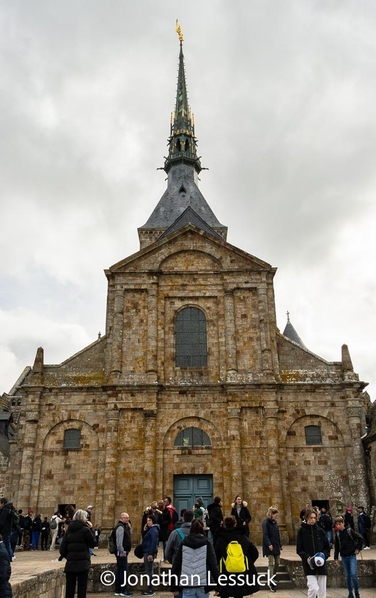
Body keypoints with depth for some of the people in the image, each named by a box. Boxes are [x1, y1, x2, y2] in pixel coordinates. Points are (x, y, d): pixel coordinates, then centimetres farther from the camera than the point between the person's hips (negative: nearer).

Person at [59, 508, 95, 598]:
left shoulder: (69, 530, 7)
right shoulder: (85, 529, -10)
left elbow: (63, 546, 4)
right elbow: (92, 544, -2)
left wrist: (66, 556, 15)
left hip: (70, 563, 5)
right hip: (83, 563, -5)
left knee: (70, 587, 11)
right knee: (81, 587, 3)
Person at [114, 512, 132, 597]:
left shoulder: (124, 526, 17)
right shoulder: (120, 527, -16)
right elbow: (119, 540, -23)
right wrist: (121, 551, -23)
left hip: (123, 552, 11)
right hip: (122, 552, -11)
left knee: (119, 570, 12)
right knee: (123, 570, -7)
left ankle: (117, 590, 18)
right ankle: (123, 590, -2)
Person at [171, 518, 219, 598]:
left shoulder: (183, 543, 5)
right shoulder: (207, 543, 1)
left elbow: (176, 564, 6)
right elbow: (213, 564, -4)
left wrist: (174, 586, 12)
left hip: (187, 584, 1)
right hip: (203, 583, 0)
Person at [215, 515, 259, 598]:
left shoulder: (220, 539, -5)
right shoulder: (243, 537, 1)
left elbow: (215, 557, -8)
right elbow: (255, 553, 2)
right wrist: (248, 563, 14)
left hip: (225, 574, -2)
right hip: (242, 573, 2)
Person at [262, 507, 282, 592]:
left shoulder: (275, 522, 11)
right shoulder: (266, 522, -12)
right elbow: (265, 534, -18)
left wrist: (280, 545, 16)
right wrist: (269, 544, -26)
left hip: (276, 546, 8)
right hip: (270, 546, -8)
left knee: (277, 563, 11)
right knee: (271, 563, -7)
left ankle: (273, 578, 29)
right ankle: (271, 582, -5)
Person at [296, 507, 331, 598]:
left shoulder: (320, 530, 3)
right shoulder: (301, 531, -2)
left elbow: (327, 547, 8)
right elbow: (299, 549, 0)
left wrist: (324, 555, -10)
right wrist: (306, 558, -17)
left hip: (321, 564, 3)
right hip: (309, 565, -3)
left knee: (322, 590, 8)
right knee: (313, 588, -17)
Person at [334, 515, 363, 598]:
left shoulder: (350, 531, -7)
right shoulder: (337, 534, 3)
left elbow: (360, 539, 0)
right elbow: (336, 547, 9)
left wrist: (358, 549, -3)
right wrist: (336, 558, 7)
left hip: (352, 556, -3)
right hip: (344, 557, 3)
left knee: (354, 574, -11)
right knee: (347, 576, 7)